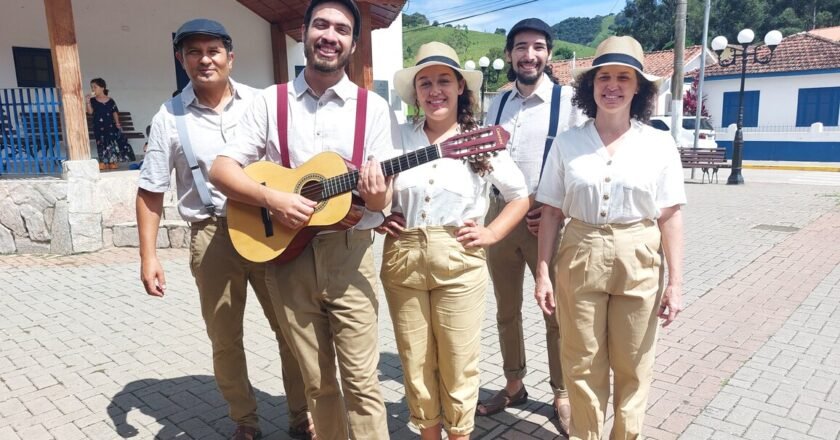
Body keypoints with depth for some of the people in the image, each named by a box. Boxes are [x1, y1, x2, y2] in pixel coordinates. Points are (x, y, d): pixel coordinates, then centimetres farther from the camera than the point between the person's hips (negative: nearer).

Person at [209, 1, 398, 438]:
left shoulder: (373, 108, 2)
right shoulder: (270, 101, 4)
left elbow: (384, 197, 0)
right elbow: (221, 169, 1)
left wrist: (377, 197, -24)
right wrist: (272, 198, -16)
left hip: (349, 255, -1)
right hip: (287, 254, 2)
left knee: (360, 380, 2)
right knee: (317, 380, 15)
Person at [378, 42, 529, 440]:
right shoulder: (398, 137, 1)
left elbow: (520, 196, 6)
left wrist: (491, 233, -4)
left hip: (459, 261, -1)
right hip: (402, 260, 2)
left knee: (458, 362, 9)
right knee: (415, 362, 13)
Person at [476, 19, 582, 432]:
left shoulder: (568, 100, -5)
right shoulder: (497, 104, 11)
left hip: (547, 218, -5)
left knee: (557, 312, 7)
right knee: (506, 310, 15)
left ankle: (561, 394, 26)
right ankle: (513, 385, 33)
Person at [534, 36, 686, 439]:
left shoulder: (660, 145, -1)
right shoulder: (567, 142, -1)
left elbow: (670, 217, 0)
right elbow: (551, 212, 1)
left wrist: (675, 282, -3)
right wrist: (542, 273, -2)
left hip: (639, 262, 0)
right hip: (579, 259, 0)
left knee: (632, 366, 14)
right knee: (582, 364, 11)